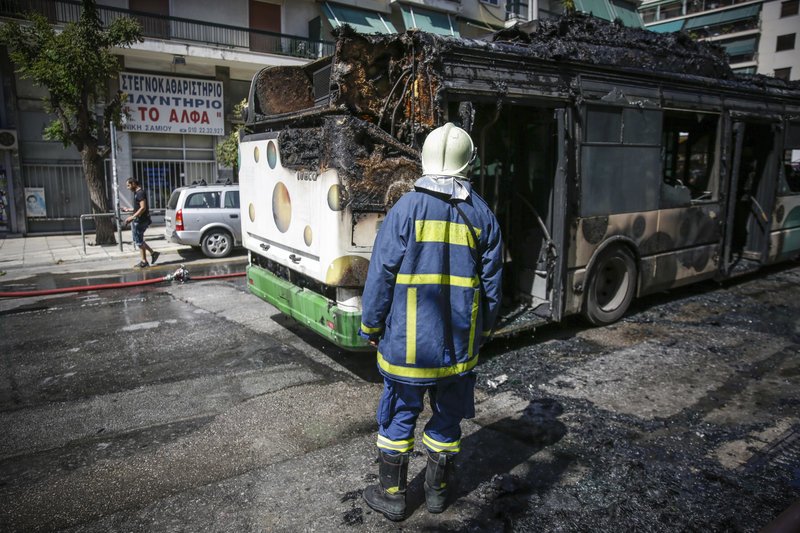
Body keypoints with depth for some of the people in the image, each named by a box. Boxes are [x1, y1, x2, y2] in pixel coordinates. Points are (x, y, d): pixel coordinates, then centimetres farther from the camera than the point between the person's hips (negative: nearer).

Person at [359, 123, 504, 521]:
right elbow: (491, 283, 5)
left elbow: (381, 275, -10)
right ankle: (437, 491, 34)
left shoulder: (406, 208, -10)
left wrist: (371, 327, 2)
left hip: (407, 340, -3)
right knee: (447, 417, 18)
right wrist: (483, 331, 18)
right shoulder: (482, 215, 0)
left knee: (398, 417, 12)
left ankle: (392, 495, 26)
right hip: (459, 343, 3)